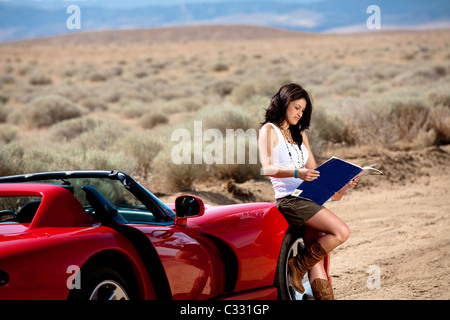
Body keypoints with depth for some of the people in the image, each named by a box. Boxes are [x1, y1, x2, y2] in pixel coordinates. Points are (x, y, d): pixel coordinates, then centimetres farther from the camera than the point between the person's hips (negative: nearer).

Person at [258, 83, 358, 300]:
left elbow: (313, 170, 22)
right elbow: (267, 168, -12)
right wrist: (297, 173, -28)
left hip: (307, 199, 7)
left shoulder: (300, 134, 25)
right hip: (289, 199, -7)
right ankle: (298, 265, -8)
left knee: (316, 261, -3)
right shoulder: (269, 130, 2)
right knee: (341, 232, -20)